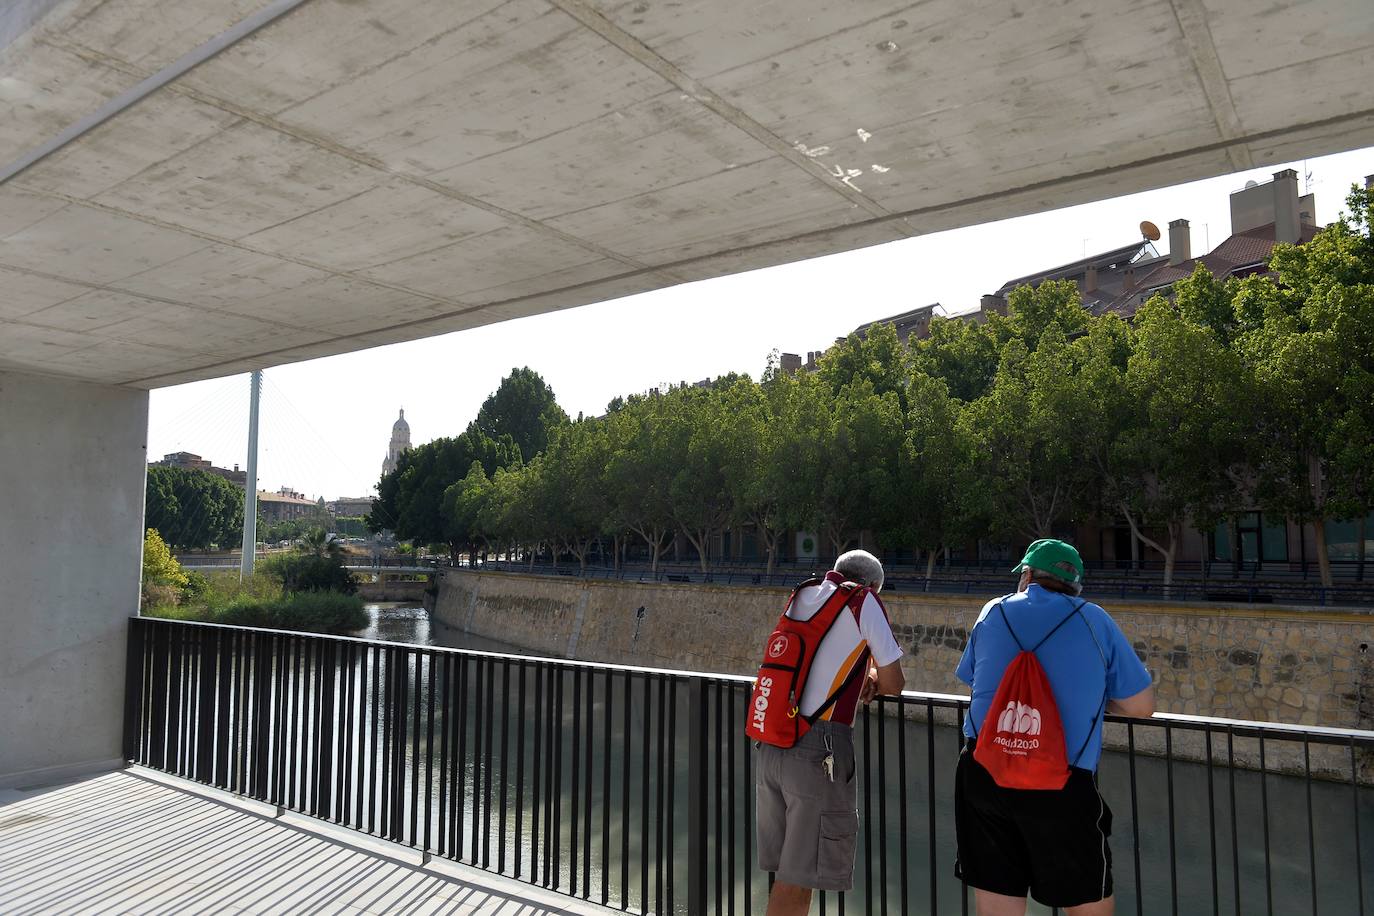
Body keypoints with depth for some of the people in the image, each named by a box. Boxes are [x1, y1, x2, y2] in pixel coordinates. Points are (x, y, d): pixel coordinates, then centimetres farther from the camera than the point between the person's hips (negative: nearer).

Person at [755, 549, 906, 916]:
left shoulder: (802, 595, 16)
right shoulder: (864, 601, -1)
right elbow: (893, 683, 1)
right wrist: (874, 678, 22)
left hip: (772, 745, 7)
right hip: (819, 748, -6)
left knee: (787, 873, 16)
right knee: (796, 884, 0)